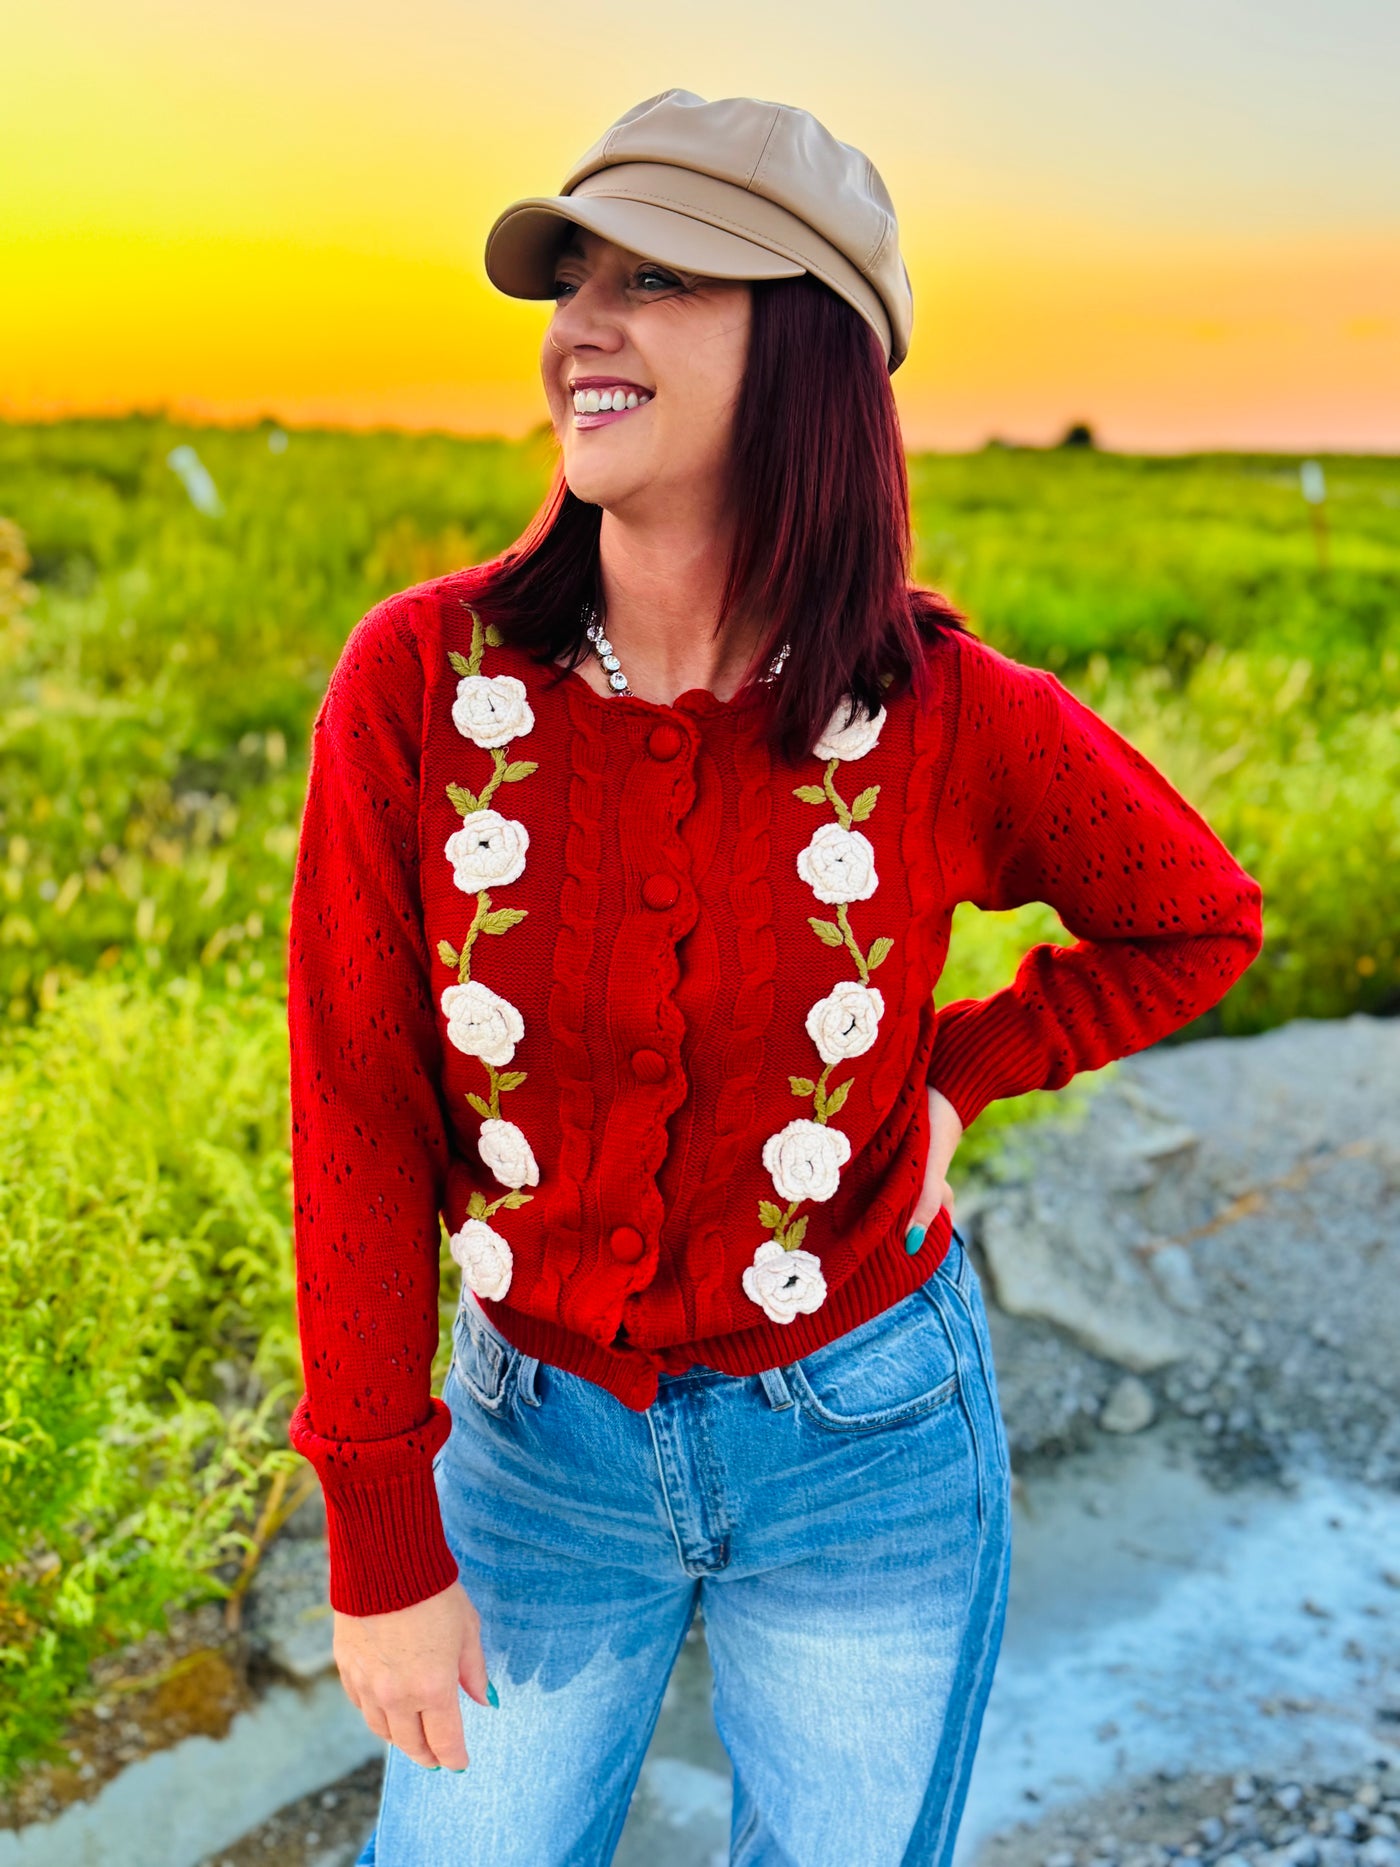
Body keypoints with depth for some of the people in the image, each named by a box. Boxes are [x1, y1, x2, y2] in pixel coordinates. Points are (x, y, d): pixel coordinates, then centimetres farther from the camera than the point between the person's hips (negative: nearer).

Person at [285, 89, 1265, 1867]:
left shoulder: (948, 715, -16)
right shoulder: (421, 682, -16)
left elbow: (1200, 922, 4)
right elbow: (361, 1121, -12)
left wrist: (953, 1074, -8)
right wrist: (379, 1545, -7)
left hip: (872, 1449, 0)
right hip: (539, 1436, 1)